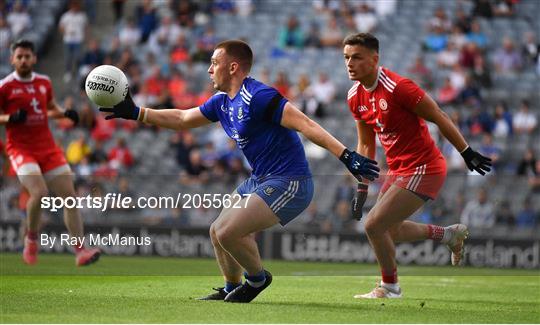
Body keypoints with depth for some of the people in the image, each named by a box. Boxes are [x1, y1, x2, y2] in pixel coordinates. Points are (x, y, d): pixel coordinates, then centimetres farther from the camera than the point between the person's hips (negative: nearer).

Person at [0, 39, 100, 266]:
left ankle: (80, 251, -3)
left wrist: (65, 113, 4)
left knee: (69, 195, -4)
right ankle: (31, 239, 2)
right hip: (21, 148, -5)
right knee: (39, 192, -25)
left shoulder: (44, 82, 9)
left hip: (47, 147, 5)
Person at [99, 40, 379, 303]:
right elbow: (182, 119, 23)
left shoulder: (257, 97, -19)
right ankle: (231, 288, 31)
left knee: (228, 232, -16)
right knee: (217, 232, 13)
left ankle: (257, 278, 9)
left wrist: (346, 156, -32)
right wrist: (135, 113, 20)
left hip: (288, 183, -10)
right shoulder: (222, 102, 10)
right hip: (261, 180, 10)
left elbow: (304, 125, -25)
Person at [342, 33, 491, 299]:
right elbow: (365, 145, 14)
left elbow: (439, 117, -16)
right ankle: (449, 234, 37)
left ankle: (389, 287, 10)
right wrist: (362, 187, 11)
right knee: (389, 229, 19)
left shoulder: (397, 87, -23)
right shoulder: (355, 97, 2)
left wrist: (467, 153, -11)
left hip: (422, 170, -9)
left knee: (373, 225, -13)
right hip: (398, 169, 9)